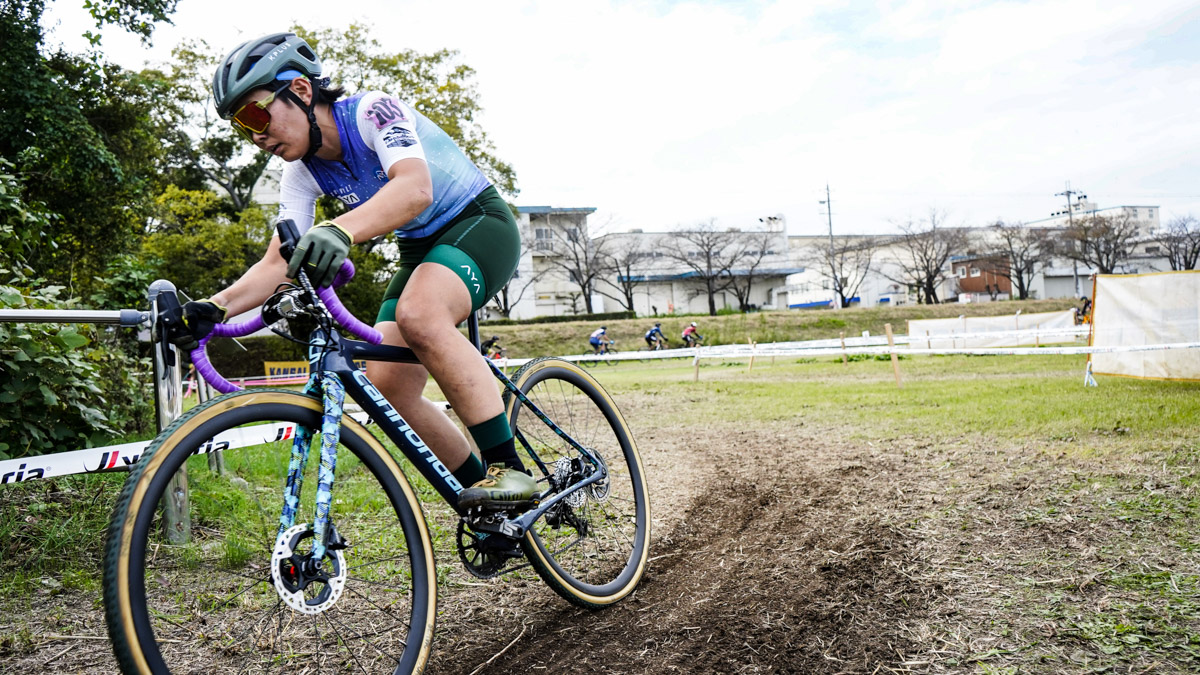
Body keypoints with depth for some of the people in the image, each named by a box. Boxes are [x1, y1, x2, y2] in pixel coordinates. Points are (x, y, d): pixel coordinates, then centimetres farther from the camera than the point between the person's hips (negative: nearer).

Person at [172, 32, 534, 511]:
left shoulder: (373, 111, -21)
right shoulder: (301, 173, -1)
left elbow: (415, 188, -41)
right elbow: (278, 263, -5)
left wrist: (339, 230, -57)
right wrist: (214, 308, -22)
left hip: (480, 223, -7)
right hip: (419, 250, 8)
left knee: (419, 314, -37)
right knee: (386, 385, -9)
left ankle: (508, 468, -29)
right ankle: (482, 498, 6)